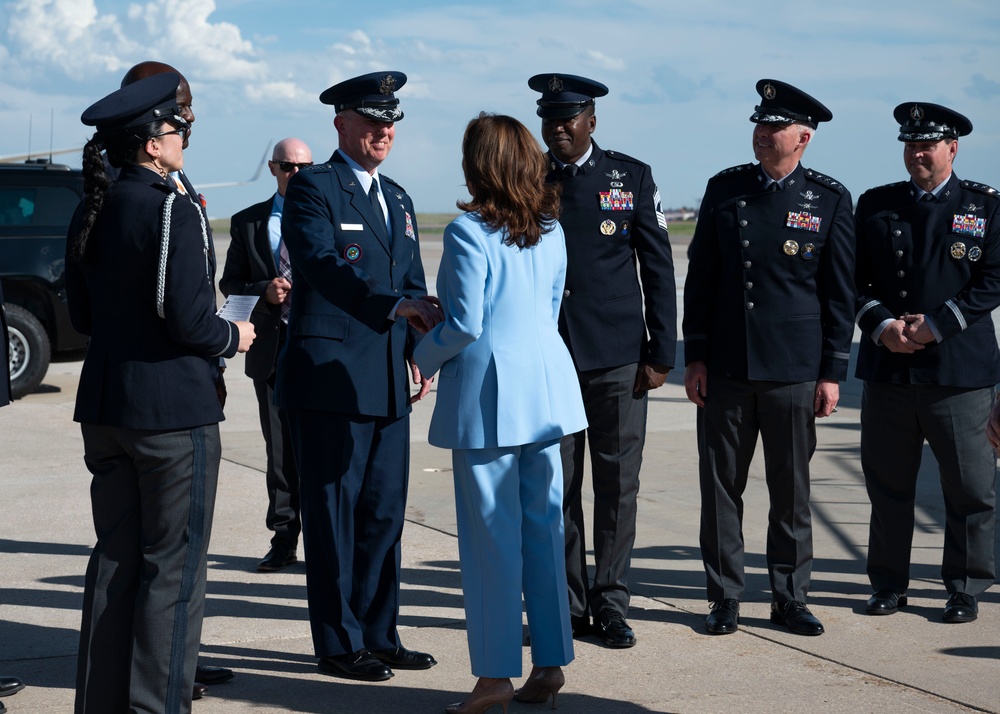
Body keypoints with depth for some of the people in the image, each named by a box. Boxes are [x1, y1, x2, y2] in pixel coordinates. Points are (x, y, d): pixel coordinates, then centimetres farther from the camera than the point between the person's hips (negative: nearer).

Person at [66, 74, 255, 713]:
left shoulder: (91, 212, 8)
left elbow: (82, 316, 15)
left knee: (115, 560, 14)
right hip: (174, 409, -8)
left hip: (105, 408, 8)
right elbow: (188, 320, -18)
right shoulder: (174, 212, -15)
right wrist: (233, 338, 0)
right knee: (173, 566, 1)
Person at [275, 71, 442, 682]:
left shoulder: (397, 198, 19)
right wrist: (397, 305, -32)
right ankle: (338, 644, 8)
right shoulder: (312, 189, -6)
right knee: (333, 512, 0)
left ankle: (378, 633, 19)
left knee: (385, 510, 10)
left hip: (387, 381, 7)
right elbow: (323, 266, -21)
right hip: (329, 375, -7)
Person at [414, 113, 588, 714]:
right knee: (543, 528, 11)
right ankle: (550, 664, 16)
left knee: (491, 536, -1)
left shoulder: (469, 233, -13)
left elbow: (465, 324, -15)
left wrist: (424, 356, 4)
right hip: (546, 387, 7)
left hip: (488, 393, -7)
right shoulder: (552, 230, 8)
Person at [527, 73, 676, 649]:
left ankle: (612, 604, 11)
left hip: (617, 357, -1)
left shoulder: (632, 177, 3)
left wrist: (662, 353, -2)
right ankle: (570, 606, 14)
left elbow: (658, 269, 4)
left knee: (618, 483, 2)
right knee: (556, 487, 4)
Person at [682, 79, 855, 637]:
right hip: (725, 370, 2)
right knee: (721, 486, 5)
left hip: (795, 372, -2)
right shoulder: (724, 189, 5)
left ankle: (791, 598, 18)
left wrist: (833, 372, -2)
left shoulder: (830, 199, 0)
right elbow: (701, 277, 8)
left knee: (792, 489, 6)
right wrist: (694, 356, 3)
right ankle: (726, 598, 15)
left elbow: (840, 292, 2)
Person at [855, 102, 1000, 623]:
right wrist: (881, 324, -10)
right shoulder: (875, 205, 10)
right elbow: (856, 278, 7)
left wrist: (935, 325, -13)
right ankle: (889, 583, 20)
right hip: (887, 367, 2)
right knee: (887, 482, 8)